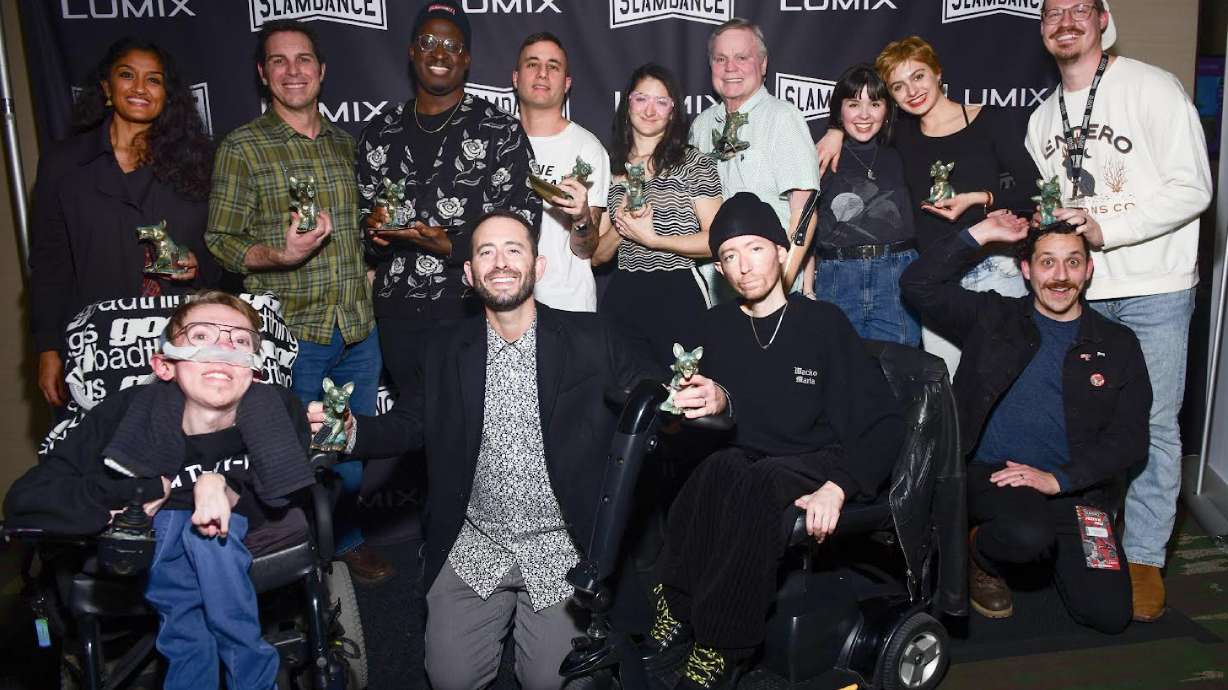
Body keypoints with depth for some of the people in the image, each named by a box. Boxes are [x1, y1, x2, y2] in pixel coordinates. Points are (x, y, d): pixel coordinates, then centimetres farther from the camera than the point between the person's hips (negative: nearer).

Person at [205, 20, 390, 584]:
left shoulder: (343, 142, 11)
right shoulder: (241, 148, -4)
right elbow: (220, 240, -5)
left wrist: (365, 276, 5)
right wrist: (280, 255, -23)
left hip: (358, 326, 5)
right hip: (290, 330, -4)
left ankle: (346, 539, 36)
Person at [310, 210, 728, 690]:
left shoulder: (587, 337, -3)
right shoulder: (443, 350, 3)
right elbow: (407, 426, 5)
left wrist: (709, 399, -27)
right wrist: (352, 431, -16)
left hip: (560, 547, -1)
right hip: (473, 547, 2)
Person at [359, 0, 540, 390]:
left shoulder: (501, 131, -1)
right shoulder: (379, 136, 11)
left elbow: (523, 222, -6)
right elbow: (361, 210, 18)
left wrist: (450, 247, -17)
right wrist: (372, 228, -6)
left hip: (474, 311, -3)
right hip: (398, 314, 3)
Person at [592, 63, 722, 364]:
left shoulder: (694, 163, 0)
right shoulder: (611, 168, 10)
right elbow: (597, 256, 11)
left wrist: (652, 239, -12)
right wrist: (621, 226, -8)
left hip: (679, 297, -3)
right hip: (622, 300, 3)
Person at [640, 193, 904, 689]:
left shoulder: (823, 322, -2)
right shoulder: (719, 326, 10)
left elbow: (884, 422, -6)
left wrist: (838, 486, -20)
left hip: (812, 468, -3)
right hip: (745, 461, 3)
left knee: (753, 486, -36)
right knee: (720, 470, -33)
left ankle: (715, 650, -25)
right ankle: (678, 612, -23)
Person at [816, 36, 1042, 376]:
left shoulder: (989, 120, 2)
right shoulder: (903, 132, 10)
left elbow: (1033, 190, 1)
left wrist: (979, 199, -11)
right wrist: (837, 131, 10)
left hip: (994, 272, -2)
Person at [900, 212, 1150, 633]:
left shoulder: (1118, 346, 9)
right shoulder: (993, 318, 8)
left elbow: (1129, 439, 2)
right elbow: (918, 284, -1)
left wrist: (1057, 479, -13)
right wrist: (981, 234, -4)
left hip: (1075, 489, 3)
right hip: (990, 473, -2)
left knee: (1109, 614, -11)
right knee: (1027, 533, -35)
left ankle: (1047, 546, 18)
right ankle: (984, 561, 1)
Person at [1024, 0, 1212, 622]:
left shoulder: (1152, 89, -5)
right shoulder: (1043, 118, 13)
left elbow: (1192, 189, -11)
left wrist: (1105, 228, -18)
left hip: (1154, 288, -5)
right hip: (1078, 289, 5)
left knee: (1152, 425, -1)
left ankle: (1144, 558, 11)